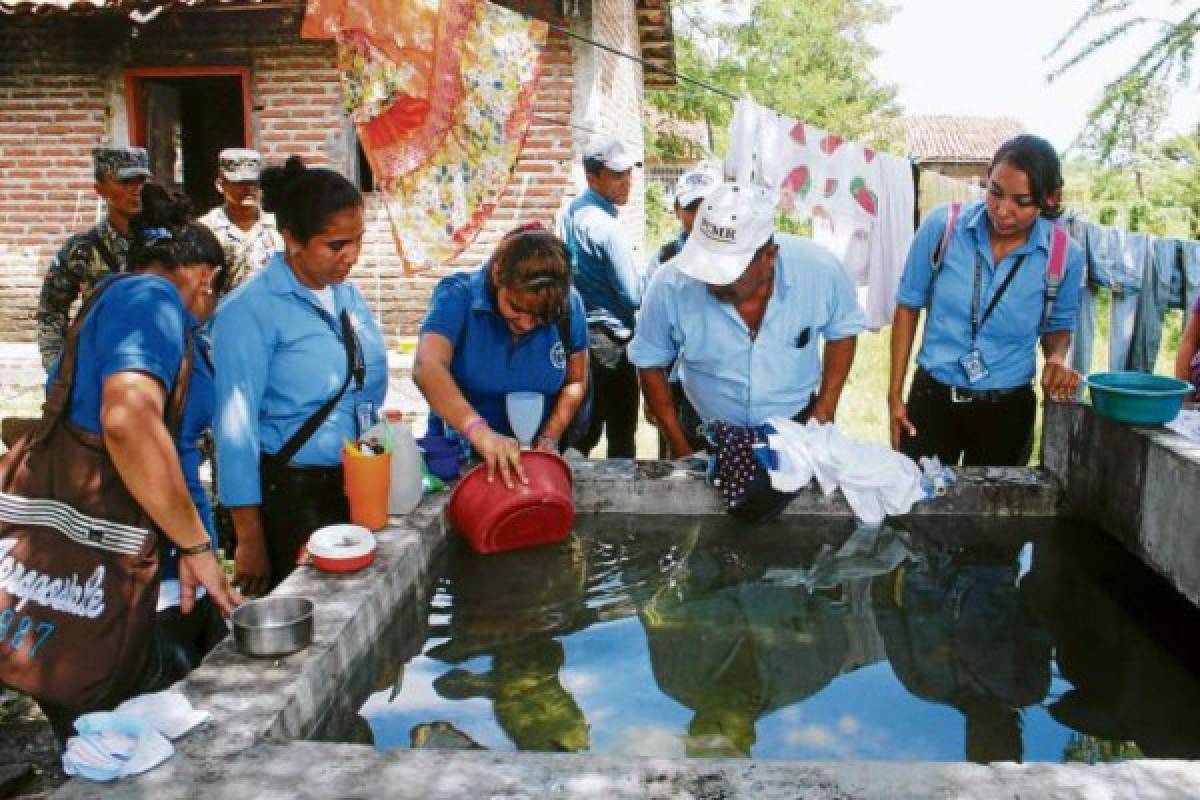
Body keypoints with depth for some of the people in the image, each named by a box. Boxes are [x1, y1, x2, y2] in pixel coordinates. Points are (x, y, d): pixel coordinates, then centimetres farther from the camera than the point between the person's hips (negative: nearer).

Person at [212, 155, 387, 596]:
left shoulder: (350, 299, 7)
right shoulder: (250, 310, -14)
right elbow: (236, 427, -14)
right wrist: (250, 539, -13)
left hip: (355, 491, 6)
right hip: (288, 495, -6)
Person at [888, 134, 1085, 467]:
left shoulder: (1064, 255, -9)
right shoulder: (942, 226, -12)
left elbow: (1058, 325, 10)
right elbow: (909, 306, 0)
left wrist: (1057, 357, -13)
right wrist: (895, 394, -1)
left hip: (1008, 409, 1)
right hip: (931, 398, -1)